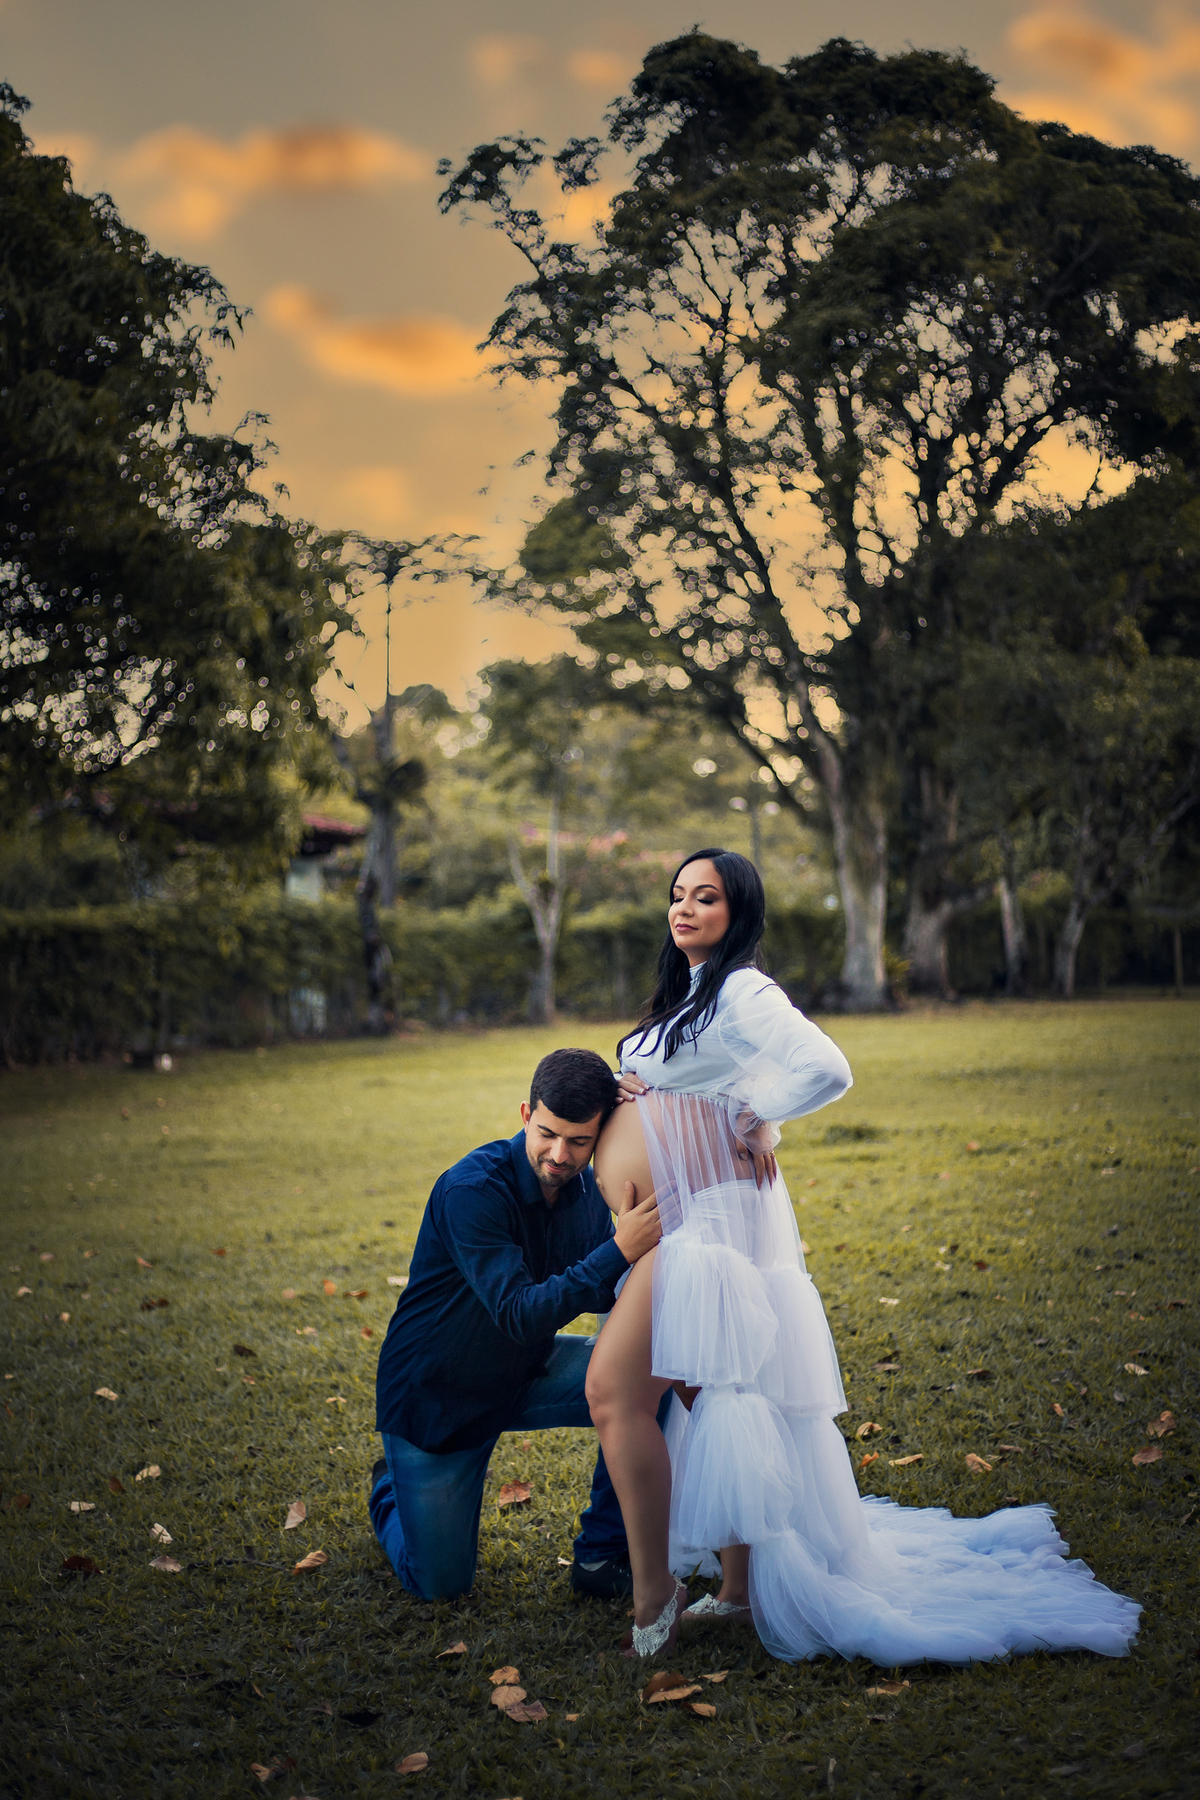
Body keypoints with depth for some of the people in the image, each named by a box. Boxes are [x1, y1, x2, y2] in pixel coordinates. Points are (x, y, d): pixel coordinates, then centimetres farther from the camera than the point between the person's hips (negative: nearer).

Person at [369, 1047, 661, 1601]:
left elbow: (606, 1293, -2)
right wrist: (619, 1250, -45)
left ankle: (602, 1553, -4)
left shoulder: (584, 1187, -8)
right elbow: (521, 1314, -36)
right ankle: (393, 1489, 33)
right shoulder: (472, 1190, -30)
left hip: (524, 1373, 6)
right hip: (436, 1397, -5)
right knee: (441, 1583, 0)